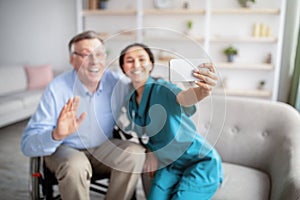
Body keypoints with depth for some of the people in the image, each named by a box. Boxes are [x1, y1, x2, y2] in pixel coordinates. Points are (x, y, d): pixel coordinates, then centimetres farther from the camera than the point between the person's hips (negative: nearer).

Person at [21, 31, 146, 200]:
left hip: (103, 147, 3)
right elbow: (28, 144, -24)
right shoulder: (57, 89, -21)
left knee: (136, 153, -21)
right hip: (65, 149, -2)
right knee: (75, 165, -34)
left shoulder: (116, 83, -14)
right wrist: (56, 135, -45)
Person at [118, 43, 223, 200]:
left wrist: (202, 91, -63)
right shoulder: (130, 101, 1)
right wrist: (152, 153, 0)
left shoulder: (162, 88, -19)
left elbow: (182, 97, -43)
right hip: (169, 165, 6)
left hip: (201, 162, -5)